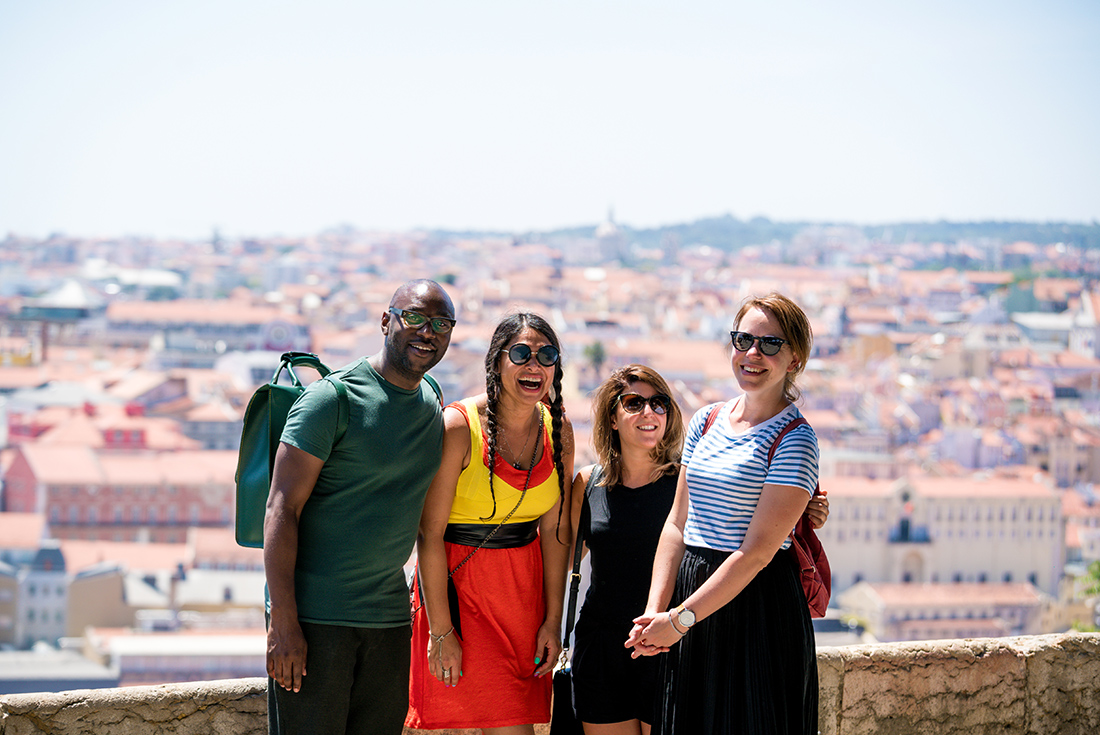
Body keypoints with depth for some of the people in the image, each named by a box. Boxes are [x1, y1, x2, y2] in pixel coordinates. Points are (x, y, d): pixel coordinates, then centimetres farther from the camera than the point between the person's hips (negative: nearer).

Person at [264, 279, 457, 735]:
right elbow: (281, 509, -13)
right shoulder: (333, 398, -10)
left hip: (388, 616, 7)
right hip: (314, 615, -6)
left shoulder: (432, 404, 11)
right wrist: (283, 623, -19)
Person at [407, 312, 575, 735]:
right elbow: (430, 533, -16)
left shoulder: (557, 430, 1)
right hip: (458, 579, -5)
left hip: (525, 586, 5)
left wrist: (553, 620, 2)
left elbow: (555, 528, 6)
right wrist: (440, 630, -17)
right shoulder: (458, 427, -16)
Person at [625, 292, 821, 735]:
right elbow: (677, 523, 9)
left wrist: (680, 619, -16)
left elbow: (758, 551, -16)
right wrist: (655, 612, -3)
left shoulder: (793, 440, -10)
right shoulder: (705, 423, 9)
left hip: (757, 608, -6)